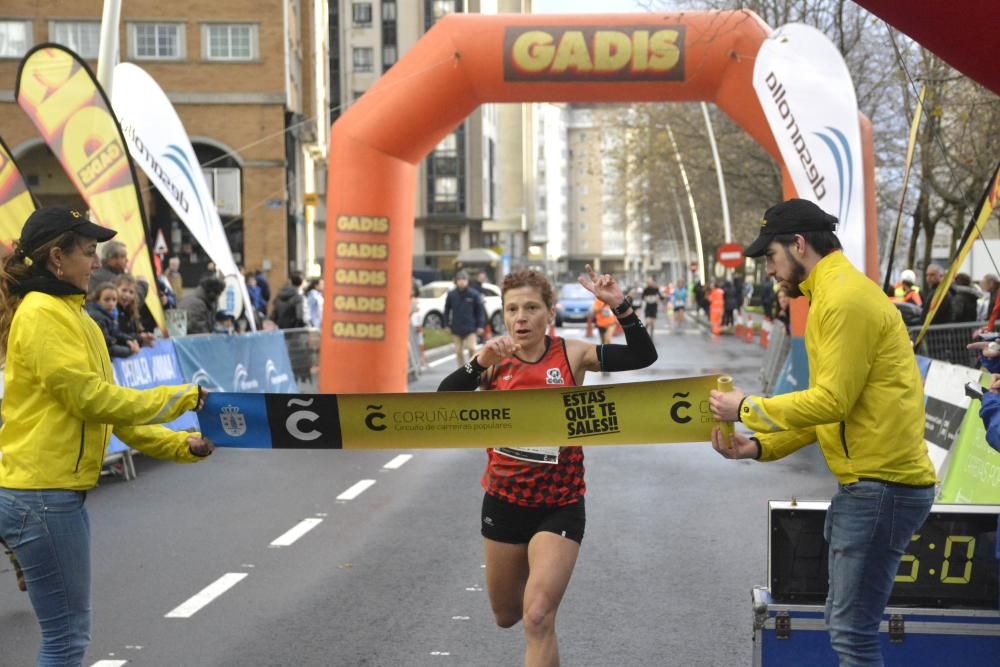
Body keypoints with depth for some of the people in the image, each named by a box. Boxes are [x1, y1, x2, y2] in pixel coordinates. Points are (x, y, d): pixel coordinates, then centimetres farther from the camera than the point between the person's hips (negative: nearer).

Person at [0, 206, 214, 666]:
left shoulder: (72, 315, 16)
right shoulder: (42, 314, -14)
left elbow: (106, 406, 16)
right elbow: (90, 399, -18)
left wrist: (180, 445, 8)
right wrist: (182, 398, -10)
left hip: (59, 494, 10)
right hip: (42, 495, -10)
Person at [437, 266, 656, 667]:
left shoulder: (571, 354, -9)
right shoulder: (495, 360, -5)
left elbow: (643, 356, -16)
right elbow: (442, 399, -17)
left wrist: (619, 306, -28)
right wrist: (480, 363, -31)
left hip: (560, 506, -3)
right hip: (503, 501, 3)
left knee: (537, 619, -14)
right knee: (506, 616, 20)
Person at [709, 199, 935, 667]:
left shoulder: (845, 298, -15)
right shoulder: (836, 294, 17)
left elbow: (832, 401, -20)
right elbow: (827, 408, 17)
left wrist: (746, 410, -8)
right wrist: (760, 446, 8)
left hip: (881, 485, -11)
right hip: (867, 482, 11)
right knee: (844, 622, 17)